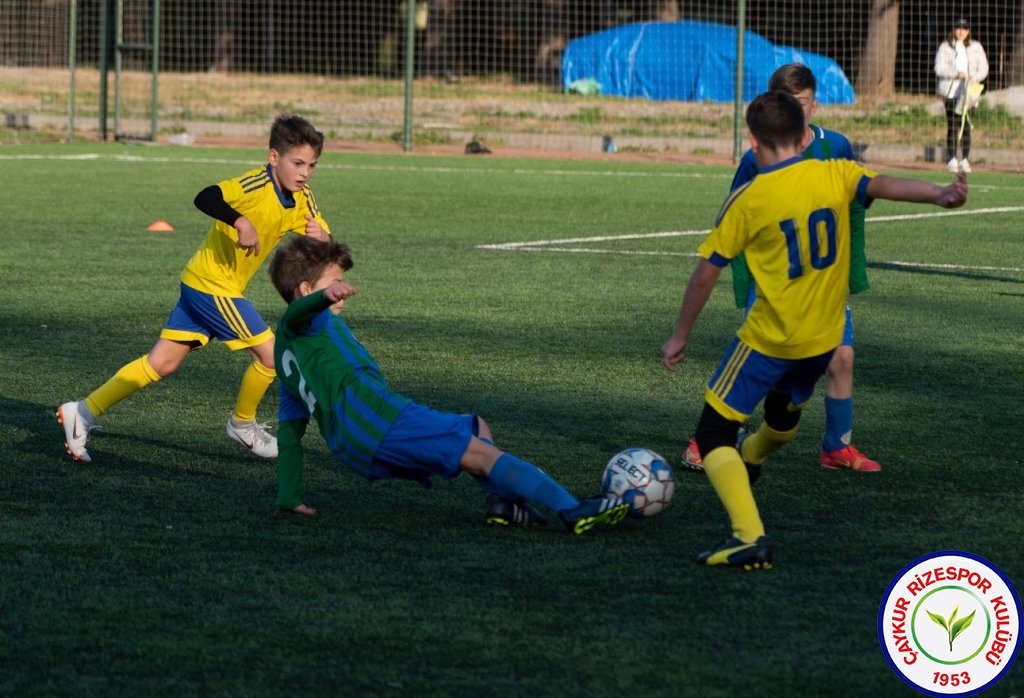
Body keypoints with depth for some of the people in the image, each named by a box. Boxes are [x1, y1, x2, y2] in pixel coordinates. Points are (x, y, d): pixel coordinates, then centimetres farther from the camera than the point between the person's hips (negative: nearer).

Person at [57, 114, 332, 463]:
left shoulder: (301, 199, 5)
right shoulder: (257, 184, -21)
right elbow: (205, 198, -34)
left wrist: (320, 237, -18)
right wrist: (240, 222, -46)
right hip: (212, 284, -8)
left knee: (162, 362, 9)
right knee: (272, 354, -6)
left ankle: (84, 412, 12)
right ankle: (243, 424, 17)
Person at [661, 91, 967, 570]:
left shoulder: (748, 200, -13)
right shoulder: (836, 176, -6)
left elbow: (705, 275, -9)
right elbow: (885, 186, -26)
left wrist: (680, 337, 3)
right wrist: (941, 195, -40)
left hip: (768, 340, -5)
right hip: (824, 338, 5)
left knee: (713, 434, -2)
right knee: (784, 413, 32)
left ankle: (750, 537, -19)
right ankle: (749, 459, 63)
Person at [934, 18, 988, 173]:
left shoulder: (976, 47, 10)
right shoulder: (945, 47, 4)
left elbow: (983, 68, 7)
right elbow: (939, 68, -4)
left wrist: (976, 78, -13)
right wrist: (956, 73, -19)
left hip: (969, 92, 1)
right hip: (951, 92, -1)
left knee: (966, 126, -2)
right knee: (952, 126, -5)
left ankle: (965, 160, 2)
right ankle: (952, 161, -2)